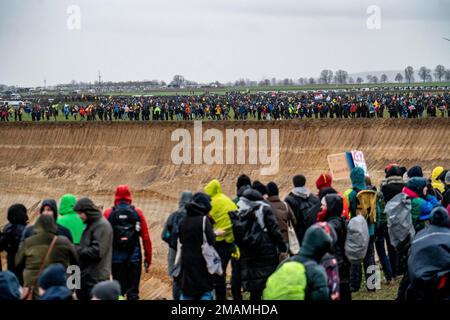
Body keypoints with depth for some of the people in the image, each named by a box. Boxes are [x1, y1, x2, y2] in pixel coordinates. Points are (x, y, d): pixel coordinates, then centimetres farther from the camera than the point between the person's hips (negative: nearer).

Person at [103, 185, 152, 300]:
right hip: (134, 256, 0)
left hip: (116, 257, 0)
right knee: (133, 292, 3)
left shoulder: (108, 213, 2)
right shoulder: (137, 213, 3)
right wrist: (148, 259, 7)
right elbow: (146, 238, 1)